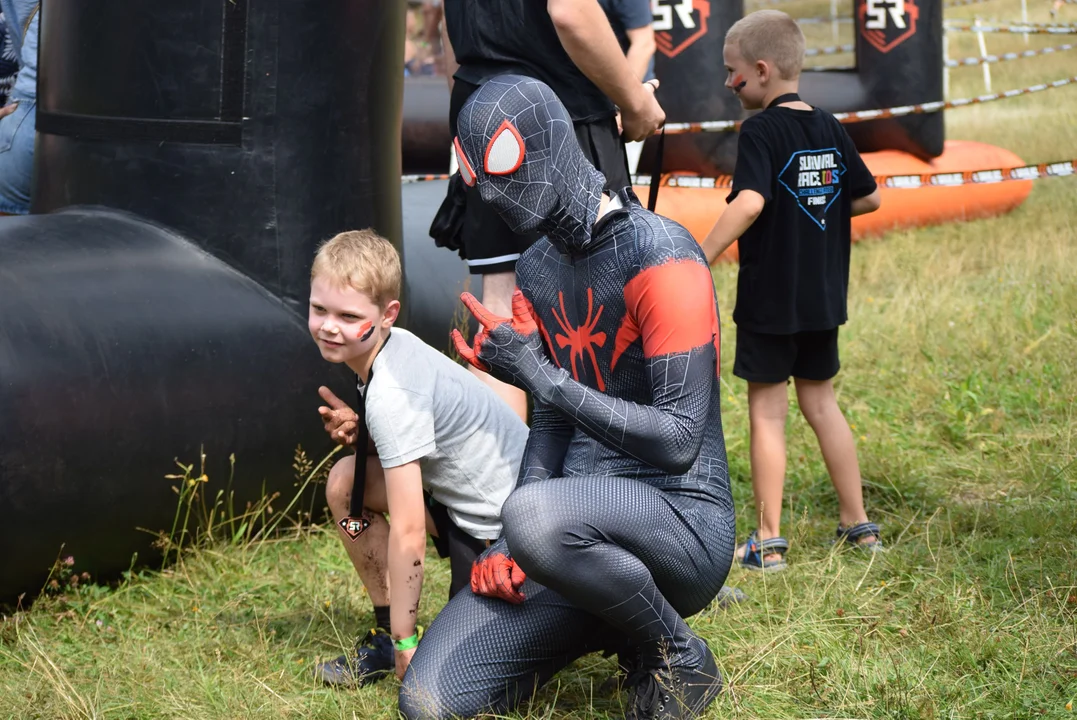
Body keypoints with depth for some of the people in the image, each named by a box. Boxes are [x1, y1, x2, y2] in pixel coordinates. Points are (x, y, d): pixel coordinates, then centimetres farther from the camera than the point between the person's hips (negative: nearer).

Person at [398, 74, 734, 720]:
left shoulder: (662, 258, -15)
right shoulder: (538, 271, 12)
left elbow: (679, 439, -20)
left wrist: (542, 377, -20)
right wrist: (507, 550, -1)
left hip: (683, 519, -7)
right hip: (585, 519, 7)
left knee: (536, 514, -40)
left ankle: (678, 657, -11)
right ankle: (616, 630, 15)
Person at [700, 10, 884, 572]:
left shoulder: (761, 131, -15)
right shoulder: (830, 129, 6)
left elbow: (749, 202, -30)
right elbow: (869, 197, 13)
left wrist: (698, 262, -28)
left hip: (769, 300, -6)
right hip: (822, 296, 6)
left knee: (767, 414, 1)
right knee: (821, 404, 17)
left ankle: (769, 542, 2)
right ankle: (858, 524, 21)